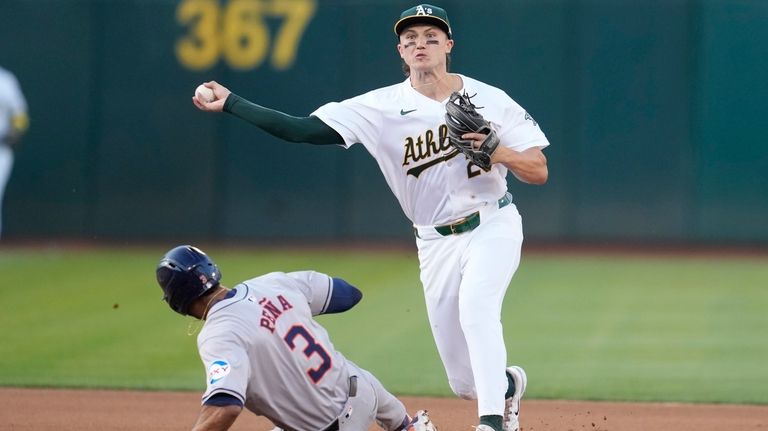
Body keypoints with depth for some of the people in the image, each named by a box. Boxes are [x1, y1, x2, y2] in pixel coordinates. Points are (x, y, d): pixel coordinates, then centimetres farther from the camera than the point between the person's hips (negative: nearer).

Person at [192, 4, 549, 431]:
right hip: (436, 243, 2)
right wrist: (230, 103, -19)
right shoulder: (382, 107, -6)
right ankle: (509, 383, 42)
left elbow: (539, 172, -7)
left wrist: (497, 151, -26)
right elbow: (304, 130, -13)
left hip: (493, 225, -2)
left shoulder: (490, 100, -7)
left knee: (475, 304, -35)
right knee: (466, 383, 5)